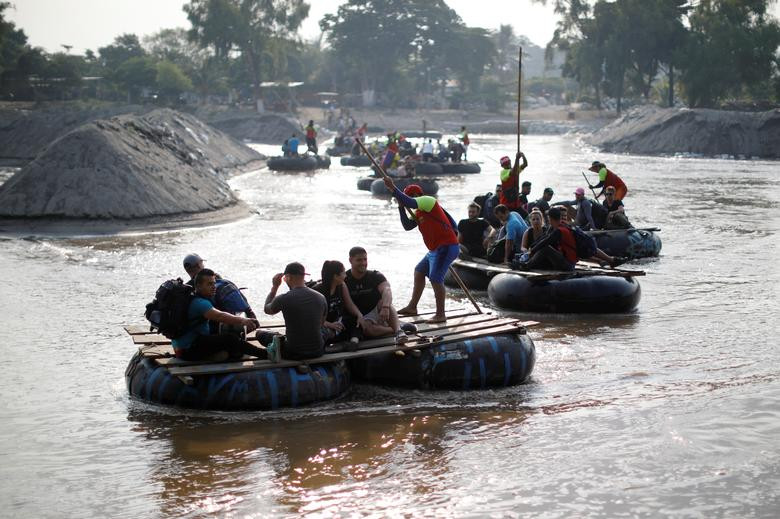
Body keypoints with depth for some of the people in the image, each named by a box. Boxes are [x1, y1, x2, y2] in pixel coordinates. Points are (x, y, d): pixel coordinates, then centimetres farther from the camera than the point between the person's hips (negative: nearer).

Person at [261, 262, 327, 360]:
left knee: (260, 334, 18)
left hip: (294, 354, -3)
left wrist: (274, 287, 15)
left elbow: (267, 309, 8)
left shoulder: (283, 299, -16)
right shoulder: (321, 297, -4)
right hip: (318, 352, 4)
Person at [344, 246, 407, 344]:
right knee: (366, 328, -37)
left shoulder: (375, 276, 0)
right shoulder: (344, 280, -1)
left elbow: (387, 290, -22)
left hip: (376, 314, 2)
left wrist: (385, 307, -44)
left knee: (383, 301, -30)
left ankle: (399, 331, -48)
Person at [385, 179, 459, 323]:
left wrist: (393, 188, -23)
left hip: (446, 247, -11)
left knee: (435, 278, -15)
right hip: (435, 249, 11)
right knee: (419, 272, 19)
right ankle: (412, 307, 28)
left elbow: (409, 203, -25)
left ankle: (440, 315, -10)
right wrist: (401, 207, 0)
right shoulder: (418, 212, 19)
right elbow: (407, 226, 10)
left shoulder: (427, 200, -9)